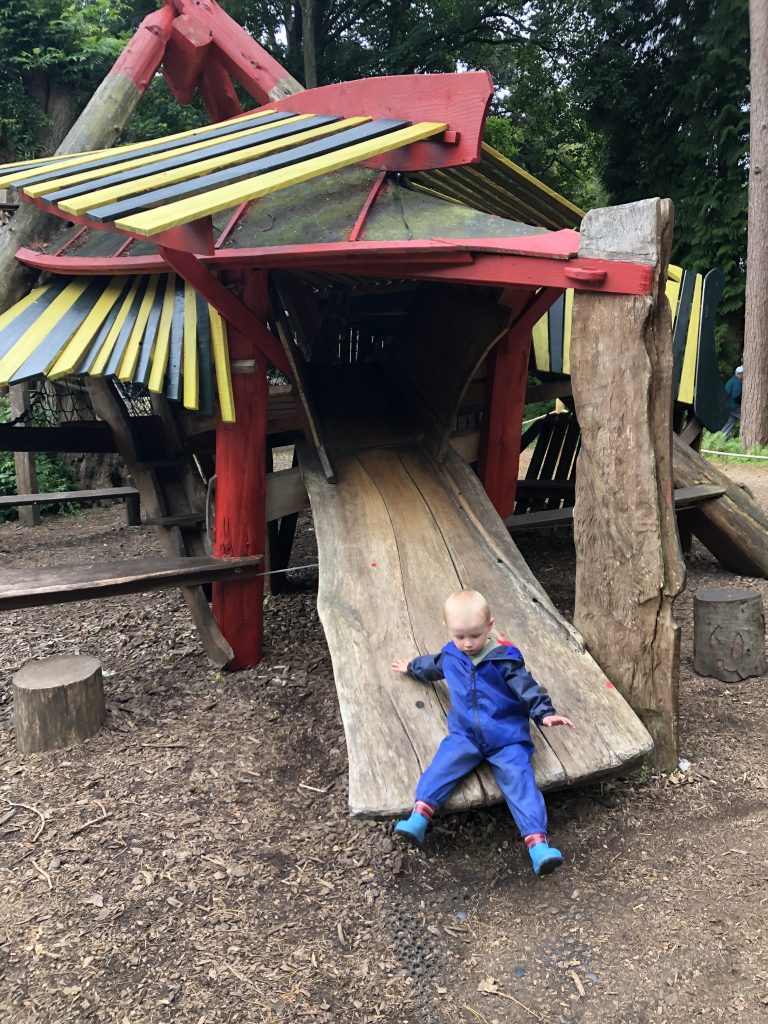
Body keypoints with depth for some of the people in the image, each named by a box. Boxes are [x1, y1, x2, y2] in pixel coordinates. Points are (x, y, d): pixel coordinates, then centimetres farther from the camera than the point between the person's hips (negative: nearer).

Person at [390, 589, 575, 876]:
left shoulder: (505, 659, -7)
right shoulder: (450, 656, 8)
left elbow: (527, 687, -4)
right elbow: (431, 665, 31)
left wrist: (545, 713, -17)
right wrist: (410, 667, 49)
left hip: (506, 737, -3)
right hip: (464, 734, 3)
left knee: (518, 780, -20)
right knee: (443, 766, -24)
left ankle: (538, 844, -28)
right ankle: (418, 819, -31)